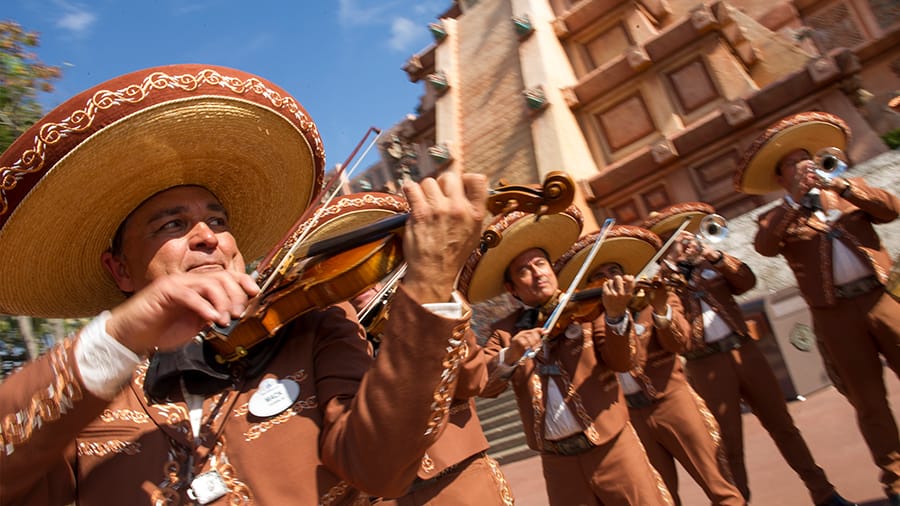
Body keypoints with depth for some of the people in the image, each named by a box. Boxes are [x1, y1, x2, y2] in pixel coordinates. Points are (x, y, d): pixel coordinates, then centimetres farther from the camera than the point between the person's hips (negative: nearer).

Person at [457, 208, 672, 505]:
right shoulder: (505, 331, 2)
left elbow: (621, 362, -12)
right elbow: (484, 388, -7)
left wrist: (615, 316, -29)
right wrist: (510, 356, -26)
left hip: (611, 446, -1)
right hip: (557, 460, 2)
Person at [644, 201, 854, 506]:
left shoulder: (709, 262, 12)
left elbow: (747, 281, -3)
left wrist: (715, 256, -16)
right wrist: (673, 262, -18)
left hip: (744, 349, 4)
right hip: (706, 364, -3)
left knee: (782, 425, 13)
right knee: (729, 443, 3)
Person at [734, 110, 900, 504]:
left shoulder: (845, 194, 15)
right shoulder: (779, 217, 6)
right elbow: (764, 246, -15)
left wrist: (845, 185, -10)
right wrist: (796, 201, -16)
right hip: (835, 315, -2)